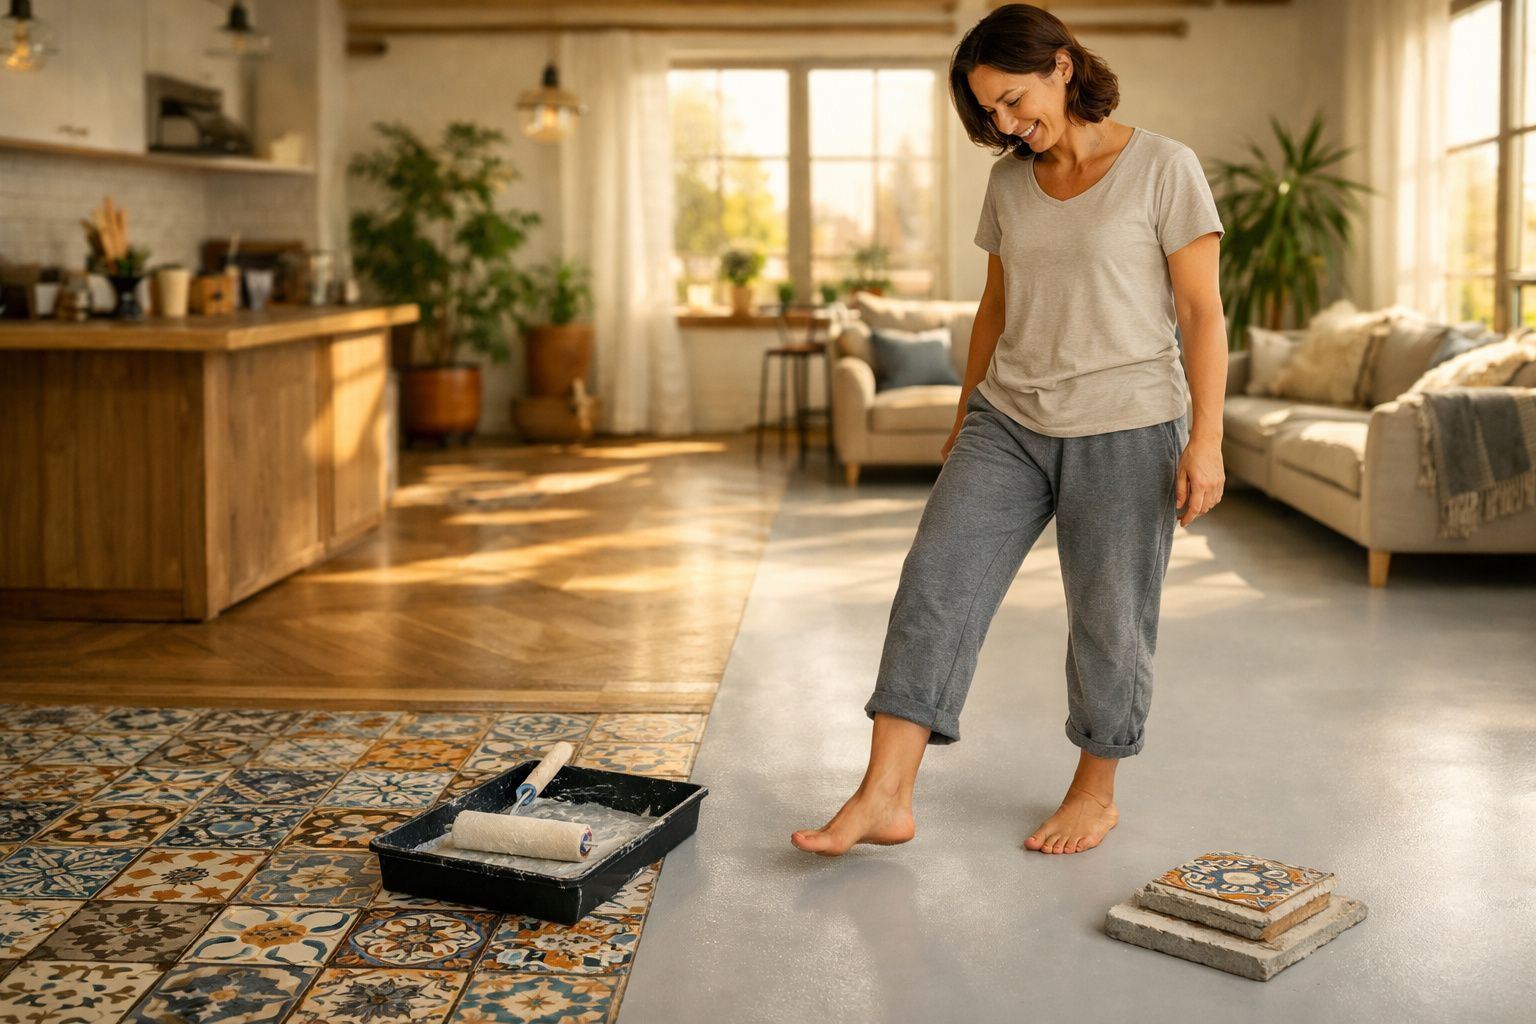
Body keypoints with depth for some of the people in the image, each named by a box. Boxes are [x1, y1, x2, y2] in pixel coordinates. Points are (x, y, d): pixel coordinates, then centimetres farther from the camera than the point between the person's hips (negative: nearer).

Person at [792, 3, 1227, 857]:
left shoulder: (1164, 169, -6)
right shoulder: (1010, 182, 9)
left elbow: (1203, 313, -8)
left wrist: (1206, 439, -14)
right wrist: (966, 419, 19)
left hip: (1126, 428, -5)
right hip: (1010, 422, 5)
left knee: (1110, 617, 6)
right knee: (936, 581, -8)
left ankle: (1097, 792, 26)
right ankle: (886, 797, -6)